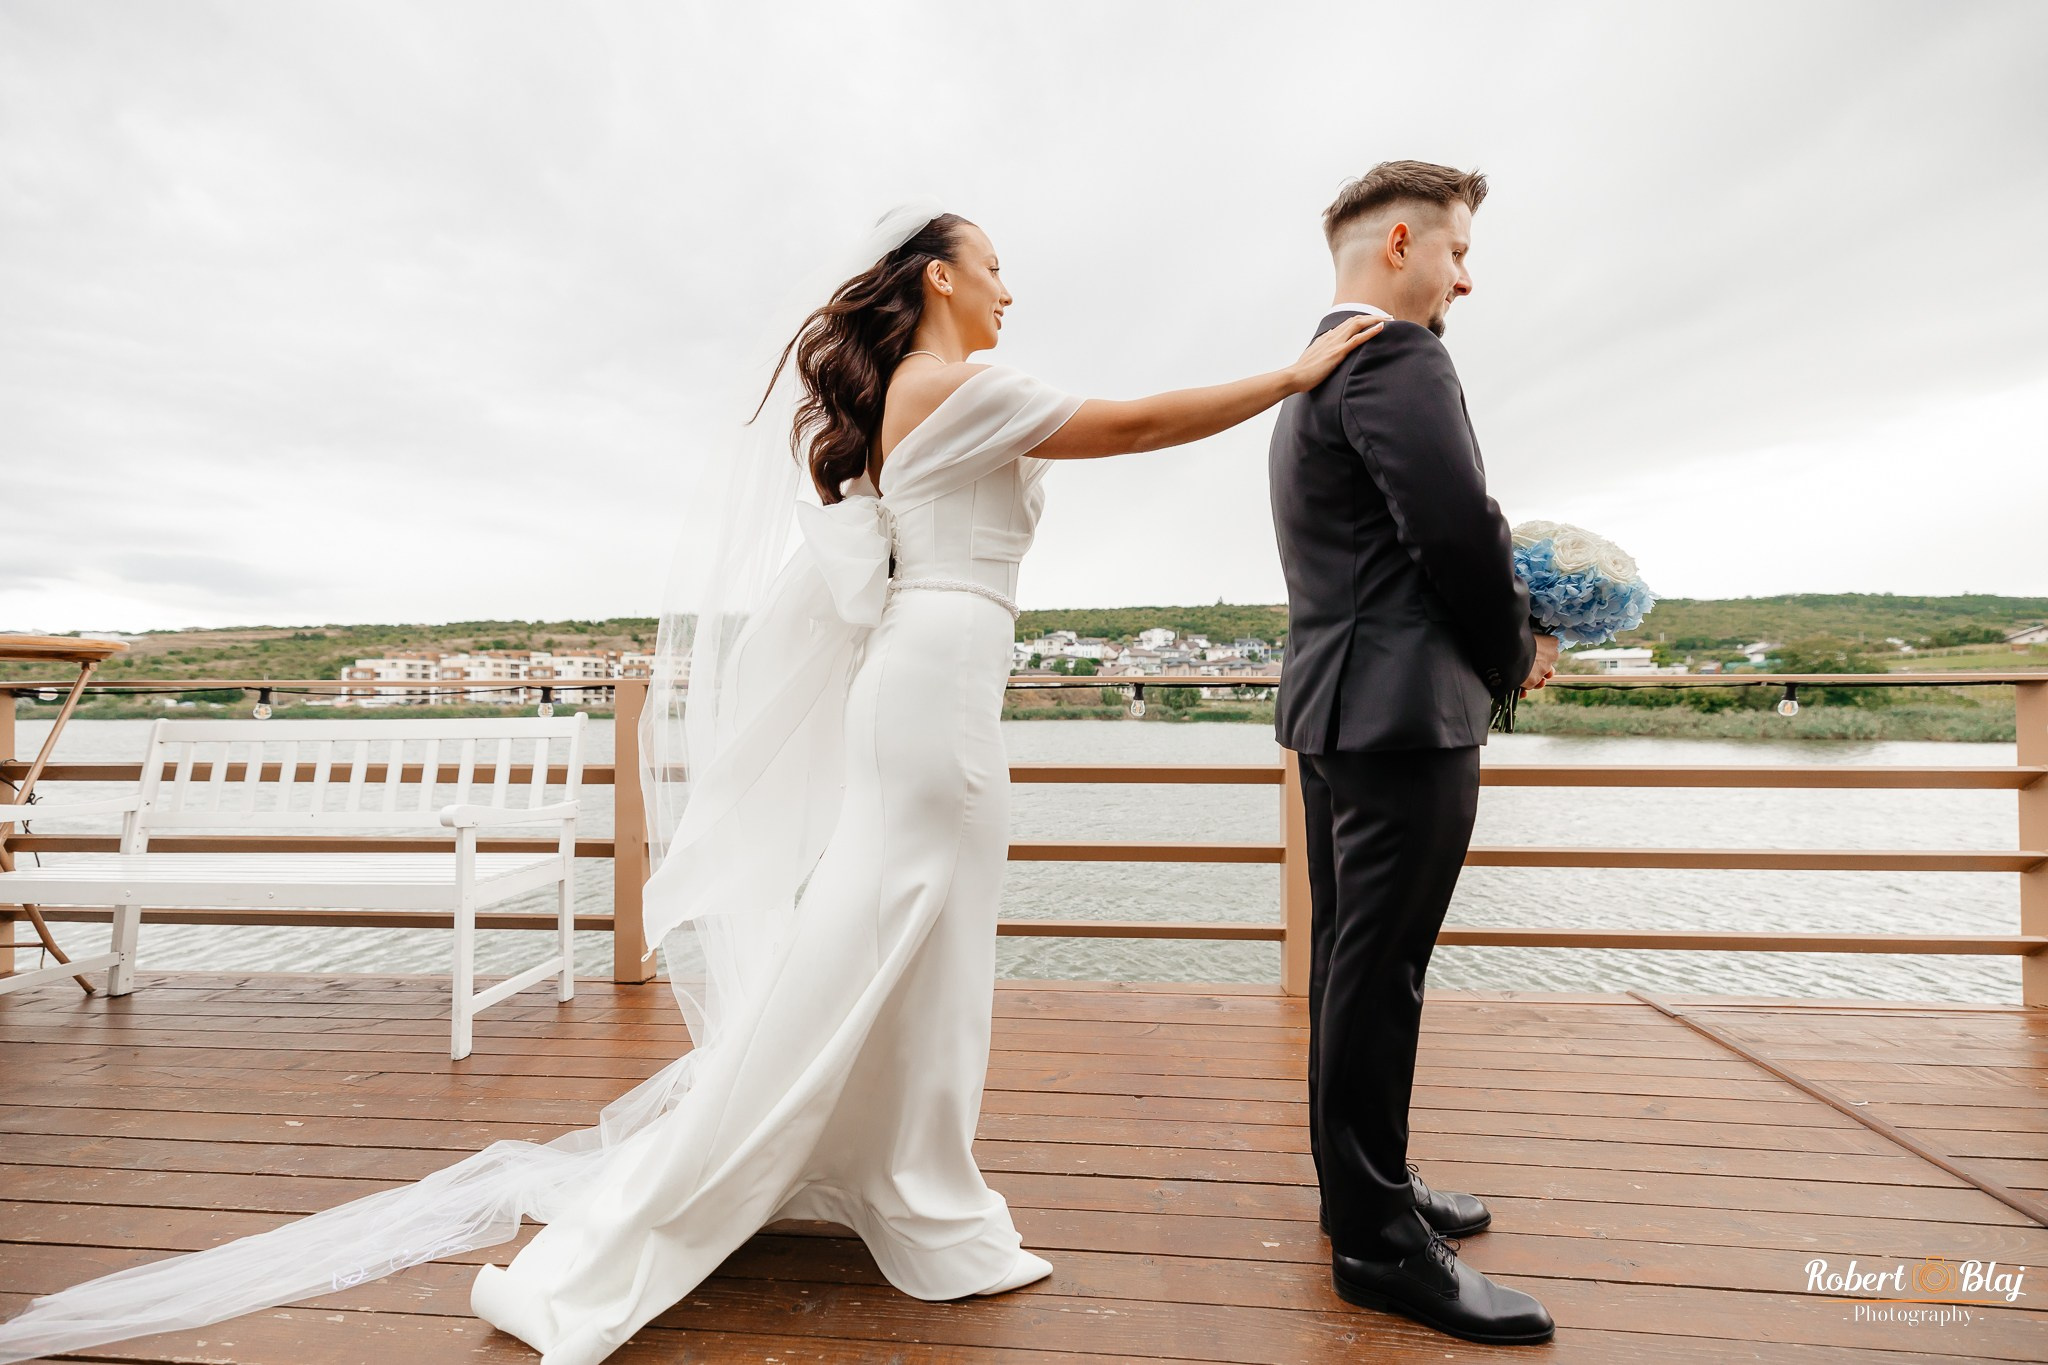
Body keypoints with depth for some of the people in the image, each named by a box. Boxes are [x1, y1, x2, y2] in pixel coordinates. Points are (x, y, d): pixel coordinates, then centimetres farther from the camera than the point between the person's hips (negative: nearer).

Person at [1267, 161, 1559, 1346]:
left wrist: (1497, 639, 14)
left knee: (1353, 965, 16)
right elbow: (1461, 535, -18)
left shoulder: (1314, 377, 21)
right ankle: (1379, 1242, 11)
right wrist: (1519, 655, -1)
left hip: (1341, 708, 11)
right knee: (1379, 974, -3)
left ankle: (1362, 1183, 31)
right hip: (1406, 711, -10)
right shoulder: (1398, 358, -10)